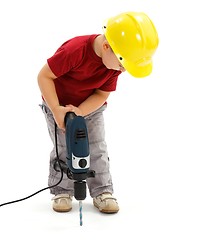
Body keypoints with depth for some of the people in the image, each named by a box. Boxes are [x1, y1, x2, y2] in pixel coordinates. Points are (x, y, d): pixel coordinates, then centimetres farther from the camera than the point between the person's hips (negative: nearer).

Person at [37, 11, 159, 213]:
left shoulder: (115, 61, -19)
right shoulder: (75, 50, -37)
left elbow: (102, 94, -14)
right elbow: (44, 76, -28)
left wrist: (80, 111, -30)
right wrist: (56, 110, -30)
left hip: (90, 107, 4)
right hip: (58, 104, -4)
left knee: (97, 149, 0)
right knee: (64, 149, -4)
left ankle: (102, 192, 10)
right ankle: (61, 192, 13)